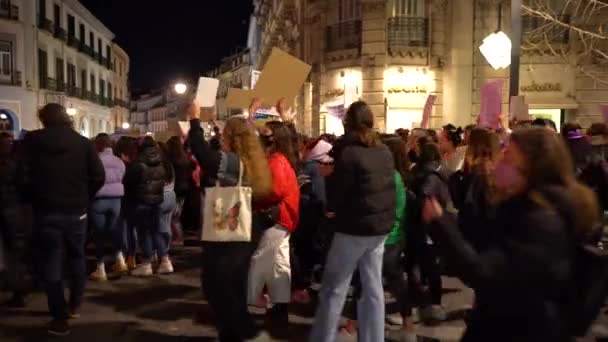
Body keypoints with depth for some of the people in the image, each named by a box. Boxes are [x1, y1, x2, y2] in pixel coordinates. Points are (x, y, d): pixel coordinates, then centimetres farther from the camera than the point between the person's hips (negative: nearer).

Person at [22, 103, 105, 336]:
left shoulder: (32, 140, -4)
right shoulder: (82, 142, -2)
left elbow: (25, 175, 0)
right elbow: (98, 176, -5)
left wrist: (35, 199, 14)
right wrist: (84, 198, 8)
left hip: (46, 211, -1)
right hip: (76, 211, 2)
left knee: (51, 264, 6)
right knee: (76, 257, 20)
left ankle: (60, 319, 8)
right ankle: (74, 304, 32)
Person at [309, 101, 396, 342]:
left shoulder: (347, 151, -11)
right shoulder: (384, 151, 8)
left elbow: (340, 191, -10)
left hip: (355, 227, -6)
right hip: (381, 226, 6)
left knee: (333, 290, 2)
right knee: (373, 288, 12)